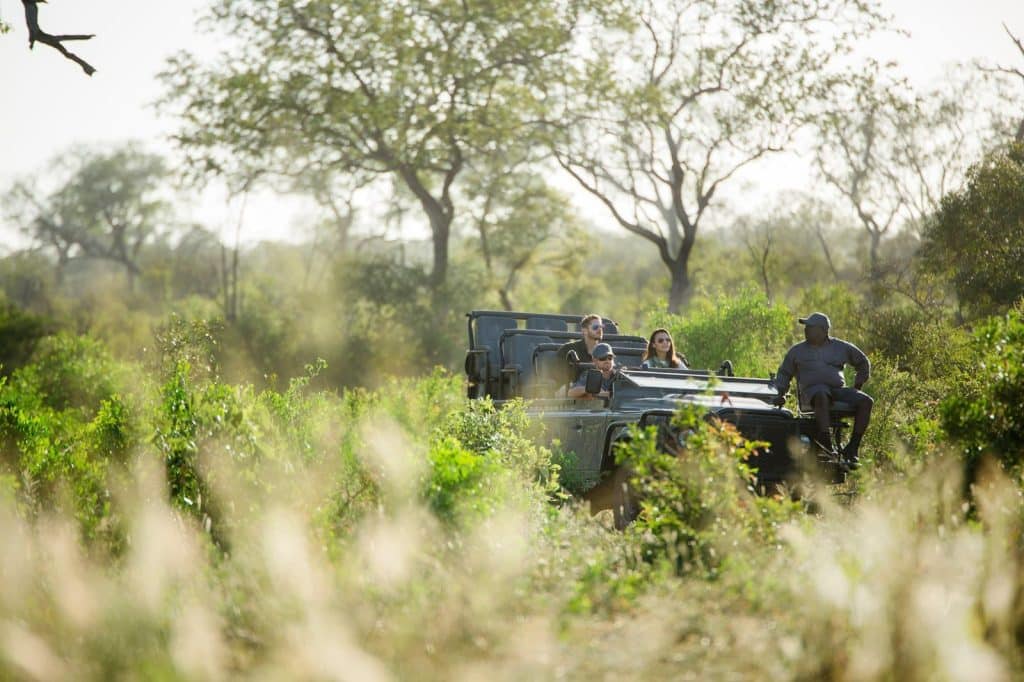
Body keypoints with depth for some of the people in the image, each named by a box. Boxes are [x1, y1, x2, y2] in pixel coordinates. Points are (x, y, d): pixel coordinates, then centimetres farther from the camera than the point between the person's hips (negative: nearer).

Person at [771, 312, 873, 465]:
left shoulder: (841, 347, 17)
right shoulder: (797, 350, 17)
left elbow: (863, 362, 27)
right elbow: (784, 373, 26)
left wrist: (858, 387, 16)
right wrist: (781, 393, 10)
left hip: (838, 389, 3)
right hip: (812, 391, -3)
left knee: (866, 401, -25)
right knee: (822, 396, -42)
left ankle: (853, 448, -22)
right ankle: (826, 446, -49)